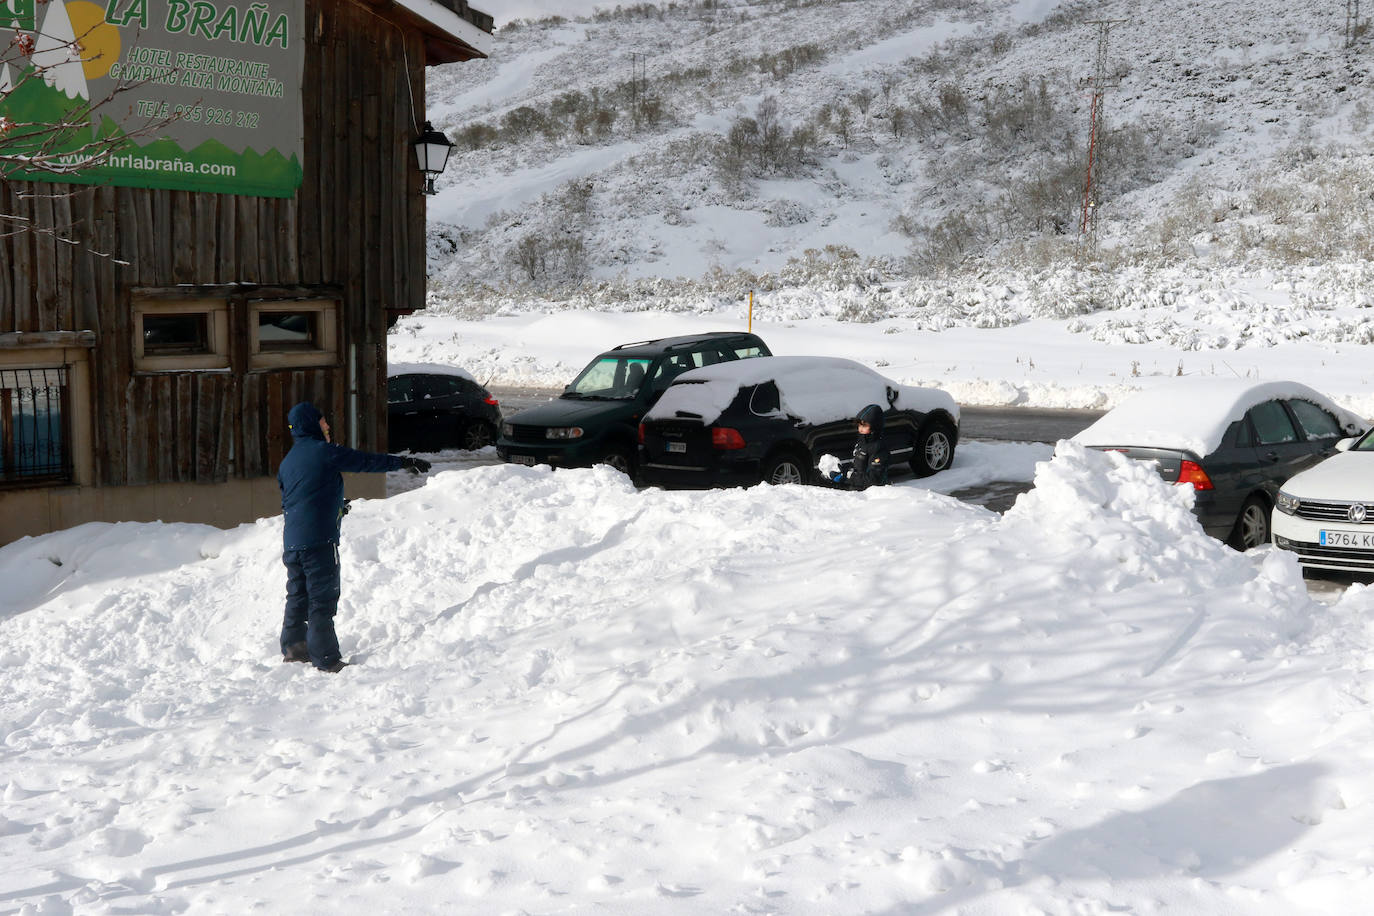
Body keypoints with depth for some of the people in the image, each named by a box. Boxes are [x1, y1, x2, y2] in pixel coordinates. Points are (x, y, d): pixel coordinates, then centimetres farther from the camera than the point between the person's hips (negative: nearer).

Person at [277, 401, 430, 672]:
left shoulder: (287, 462, 17)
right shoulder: (324, 452, -7)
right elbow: (367, 461, -3)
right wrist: (405, 462, 8)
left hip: (291, 542, 8)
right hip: (319, 540, -7)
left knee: (297, 595, 18)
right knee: (322, 598, -4)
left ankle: (293, 647, 24)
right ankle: (326, 660, -4)